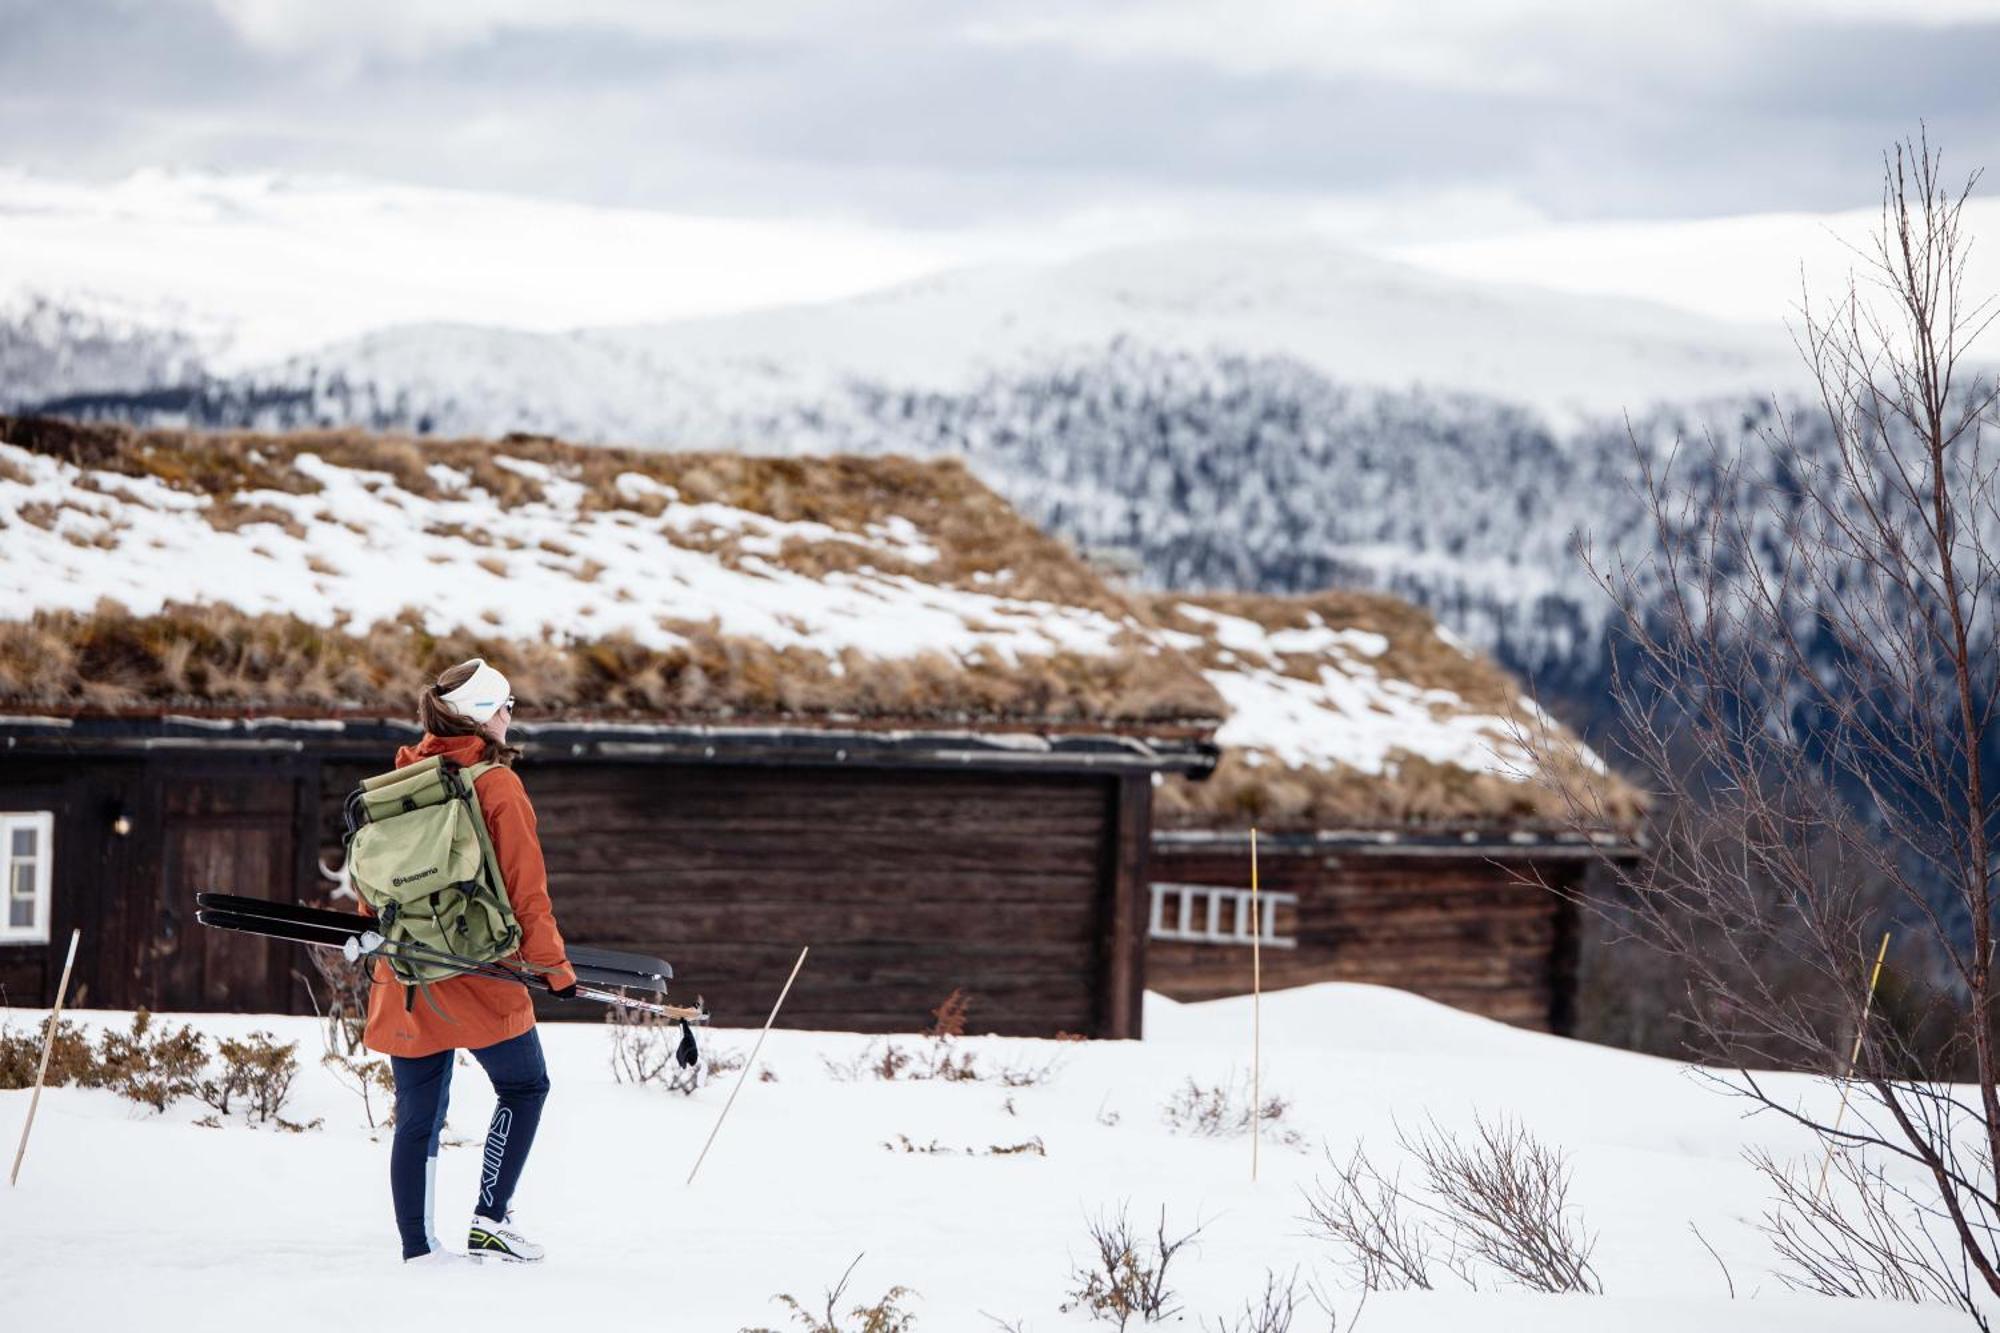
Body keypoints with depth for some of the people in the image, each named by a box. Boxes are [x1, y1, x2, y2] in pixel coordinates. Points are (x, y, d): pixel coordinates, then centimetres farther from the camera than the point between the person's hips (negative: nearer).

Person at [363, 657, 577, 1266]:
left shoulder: (399, 778, 7)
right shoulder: (495, 784, -10)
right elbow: (524, 888, -10)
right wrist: (553, 966, -3)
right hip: (477, 969, -5)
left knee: (418, 1113, 8)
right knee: (523, 1085, 11)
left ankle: (419, 1246, 6)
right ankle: (489, 1218, 1)